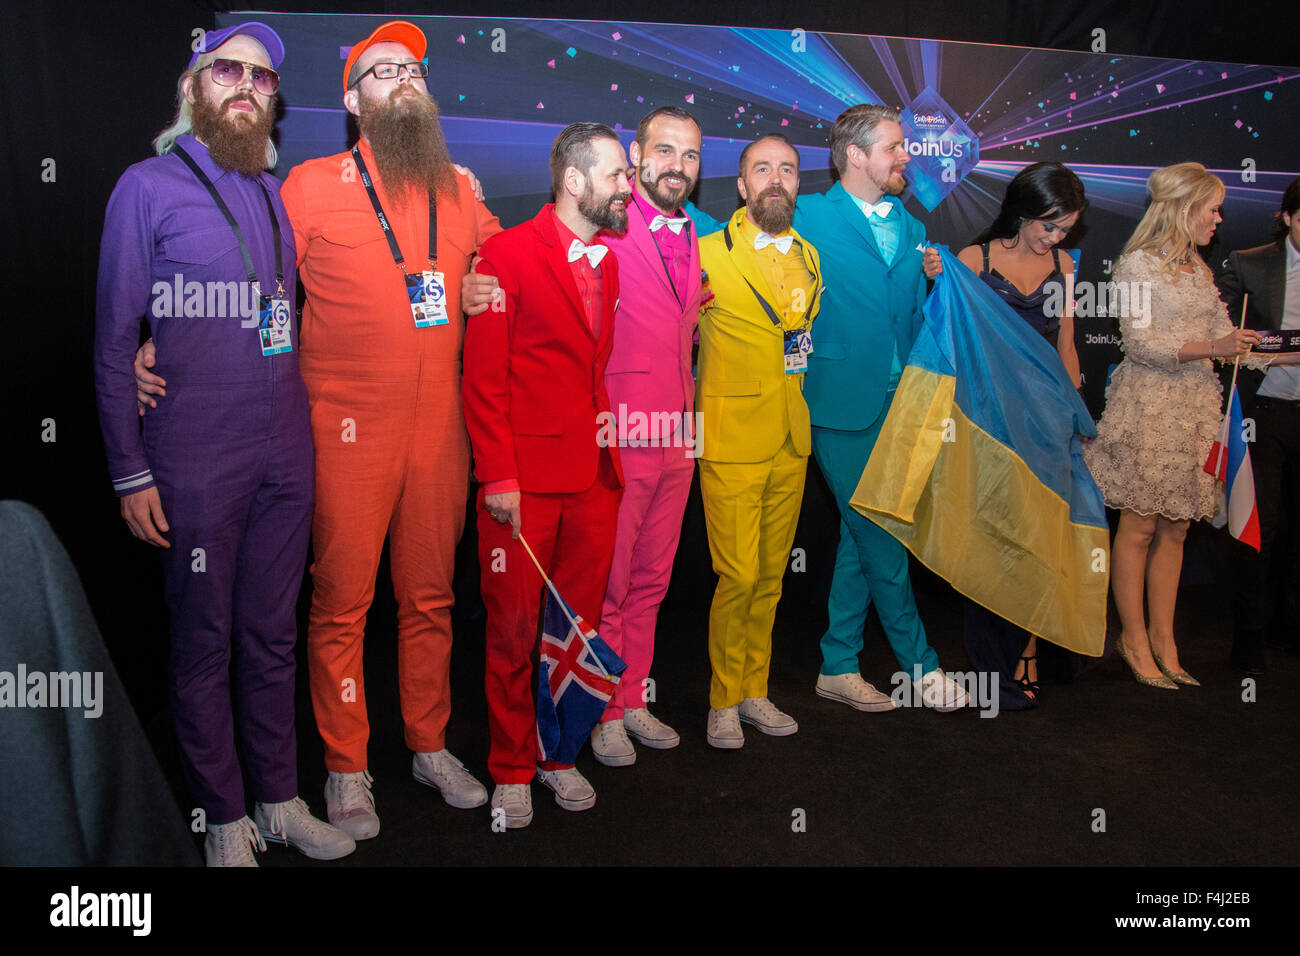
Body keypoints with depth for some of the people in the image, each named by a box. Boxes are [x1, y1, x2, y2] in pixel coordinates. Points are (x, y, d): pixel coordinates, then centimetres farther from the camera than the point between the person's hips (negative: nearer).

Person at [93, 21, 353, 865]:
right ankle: (225, 819, 21)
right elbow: (114, 340, -4)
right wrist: (130, 472, -8)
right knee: (205, 643, 6)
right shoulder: (149, 186, -2)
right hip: (196, 464, -4)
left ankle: (280, 801, 27)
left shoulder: (280, 192, 12)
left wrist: (304, 431, 9)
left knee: (272, 636, 13)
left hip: (287, 459, 5)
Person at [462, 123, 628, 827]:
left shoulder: (611, 260, 14)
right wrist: (497, 477, -12)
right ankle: (512, 770, 22)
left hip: (594, 477, 6)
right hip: (524, 481, -5)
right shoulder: (509, 253, -6)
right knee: (514, 630, 5)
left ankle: (559, 754, 29)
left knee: (578, 628, 12)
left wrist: (612, 454, 8)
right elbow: (483, 376, -8)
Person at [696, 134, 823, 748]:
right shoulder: (707, 254, -6)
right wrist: (711, 400, -4)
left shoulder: (810, 257, 12)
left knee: (771, 574, 11)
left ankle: (754, 692, 25)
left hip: (791, 443, 6)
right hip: (731, 444, -5)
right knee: (738, 577, -5)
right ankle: (723, 700, 13)